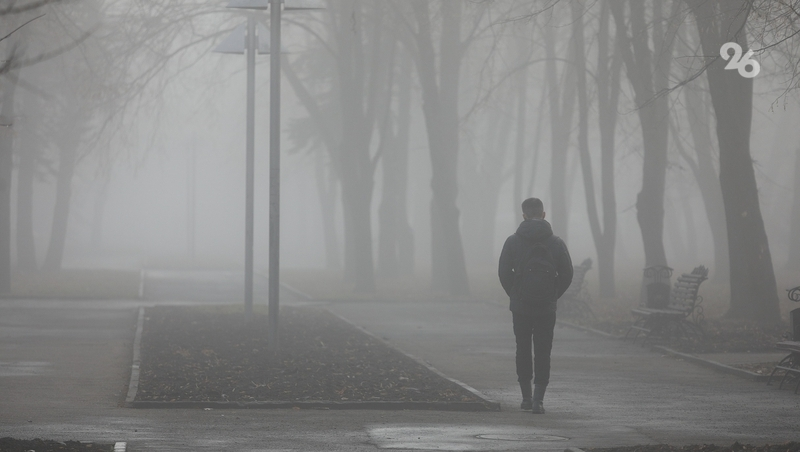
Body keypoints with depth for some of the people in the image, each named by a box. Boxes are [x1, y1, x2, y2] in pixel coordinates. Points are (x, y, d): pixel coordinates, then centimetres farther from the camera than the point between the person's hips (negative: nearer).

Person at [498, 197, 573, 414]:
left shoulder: (513, 242, -3)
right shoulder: (556, 243, -1)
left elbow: (504, 273, -3)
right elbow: (567, 274, 0)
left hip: (520, 306, 0)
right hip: (547, 307, 0)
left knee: (523, 350, 14)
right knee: (543, 352, 2)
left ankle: (526, 397, 17)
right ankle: (538, 398, -9)